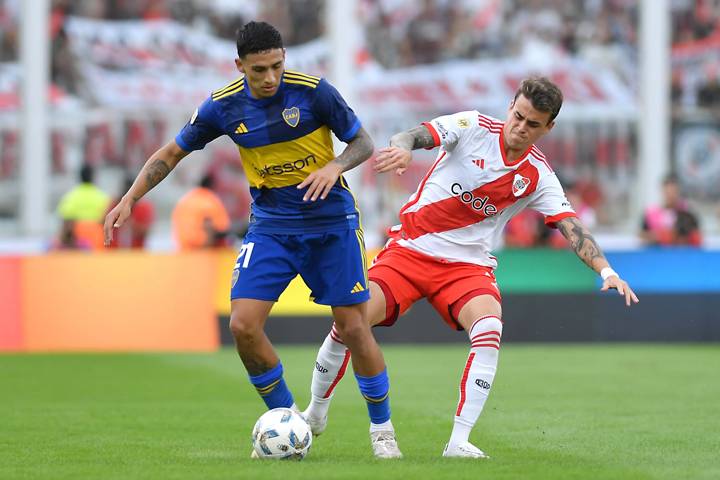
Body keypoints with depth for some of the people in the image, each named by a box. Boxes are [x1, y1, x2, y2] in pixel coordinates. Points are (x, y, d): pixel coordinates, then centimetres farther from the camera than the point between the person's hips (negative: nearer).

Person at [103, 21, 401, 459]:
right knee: (243, 324, -12)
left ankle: (382, 429, 16)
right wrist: (130, 200, -5)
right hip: (270, 225, 3)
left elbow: (364, 143, -6)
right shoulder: (224, 106, -7)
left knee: (354, 327, -4)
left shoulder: (313, 91, -16)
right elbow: (172, 152, 5)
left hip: (331, 222, -2)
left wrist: (335, 167, -27)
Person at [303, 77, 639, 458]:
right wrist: (402, 149, -42)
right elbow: (414, 136, -17)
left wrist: (606, 270, -24)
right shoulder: (473, 127, -6)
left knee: (489, 329, -29)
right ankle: (315, 413, 8)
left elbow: (572, 228, -7)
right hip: (409, 248, -1)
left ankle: (458, 442, -24)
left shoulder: (538, 177, -2)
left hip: (468, 264, 1)